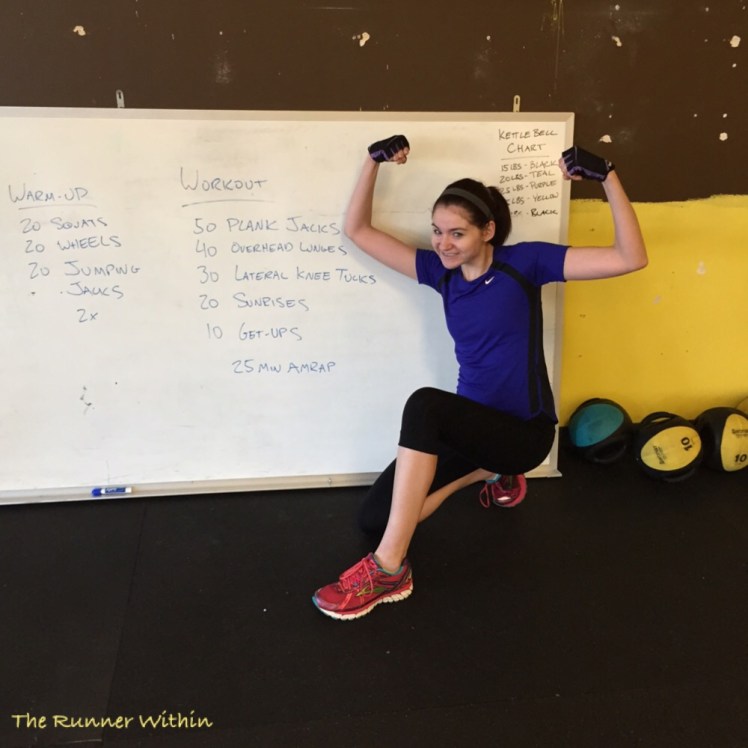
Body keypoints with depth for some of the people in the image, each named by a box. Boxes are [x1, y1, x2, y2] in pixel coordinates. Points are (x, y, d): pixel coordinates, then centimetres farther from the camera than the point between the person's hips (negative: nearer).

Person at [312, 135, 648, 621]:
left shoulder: (523, 262, -8)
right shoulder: (441, 271, 4)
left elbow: (631, 258, -14)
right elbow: (357, 231, 7)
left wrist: (607, 175, -20)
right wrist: (374, 161, -2)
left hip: (524, 430, -6)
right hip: (473, 424, 6)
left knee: (425, 404, -36)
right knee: (374, 519, -5)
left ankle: (388, 570, -27)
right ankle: (488, 470, 19)